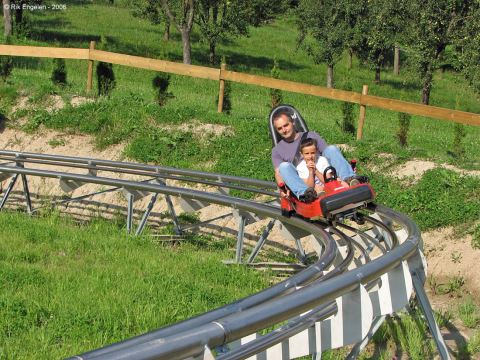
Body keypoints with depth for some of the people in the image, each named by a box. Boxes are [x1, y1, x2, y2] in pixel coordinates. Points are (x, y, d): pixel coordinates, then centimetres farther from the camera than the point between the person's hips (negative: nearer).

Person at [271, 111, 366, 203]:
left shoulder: (311, 136, 22)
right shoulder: (277, 150, 20)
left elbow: (329, 152, 13)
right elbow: (278, 172, 5)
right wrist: (282, 187, -18)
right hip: (302, 182, -1)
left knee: (331, 149, -19)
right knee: (284, 166, -28)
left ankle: (349, 179, -43)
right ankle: (303, 192, -54)